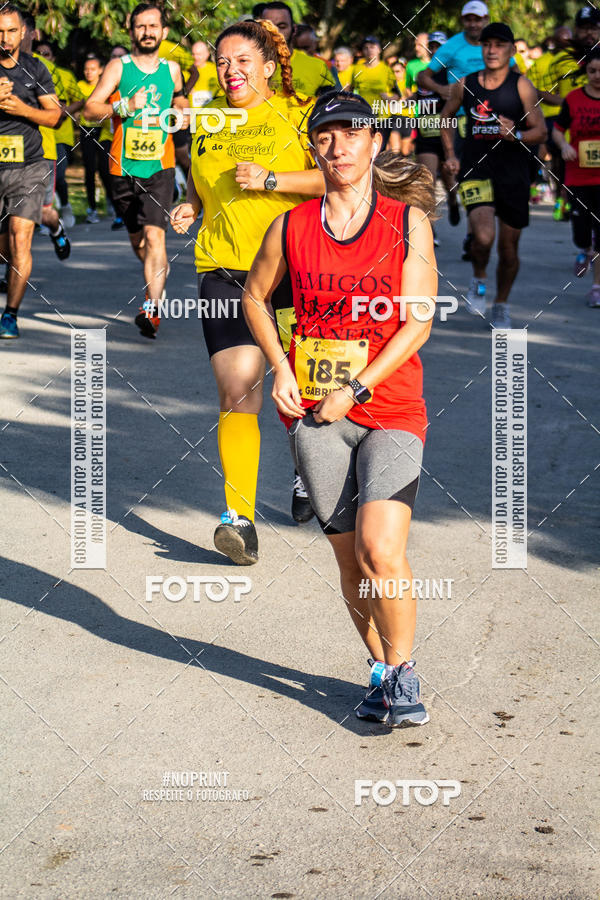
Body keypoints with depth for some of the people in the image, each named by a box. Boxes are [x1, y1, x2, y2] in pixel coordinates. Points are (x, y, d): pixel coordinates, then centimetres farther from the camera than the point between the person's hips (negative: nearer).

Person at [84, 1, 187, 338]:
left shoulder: (172, 69, 7)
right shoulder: (118, 67, -1)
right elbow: (90, 109, -9)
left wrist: (181, 115, 4)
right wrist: (125, 106, -24)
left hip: (160, 168, -1)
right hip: (124, 167, 1)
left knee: (154, 235, -18)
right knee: (138, 241, 15)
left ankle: (151, 308, -23)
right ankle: (160, 272, 46)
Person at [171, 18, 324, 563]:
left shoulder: (299, 114, 2)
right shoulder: (205, 119, 15)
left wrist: (270, 180, -16)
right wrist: (191, 208, 9)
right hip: (224, 270, 2)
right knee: (238, 389, -13)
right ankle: (240, 515, -18)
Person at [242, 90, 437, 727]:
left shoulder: (408, 222, 0)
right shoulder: (291, 227, 5)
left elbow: (417, 324, -5)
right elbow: (254, 295, 21)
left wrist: (356, 390, -12)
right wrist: (280, 367, 7)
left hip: (390, 410, -2)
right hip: (314, 412, 2)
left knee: (380, 548, -18)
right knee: (350, 559, 3)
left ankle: (403, 672, 1)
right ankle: (381, 673, 23)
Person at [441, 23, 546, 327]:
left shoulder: (521, 86, -4)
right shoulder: (465, 85, 3)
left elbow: (540, 131, -4)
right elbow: (446, 117, 21)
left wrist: (515, 135, -23)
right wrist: (450, 155, 11)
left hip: (513, 174, 0)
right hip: (476, 170, 0)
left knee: (509, 248, 7)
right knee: (483, 236, -22)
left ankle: (501, 305, 29)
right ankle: (479, 279, 10)